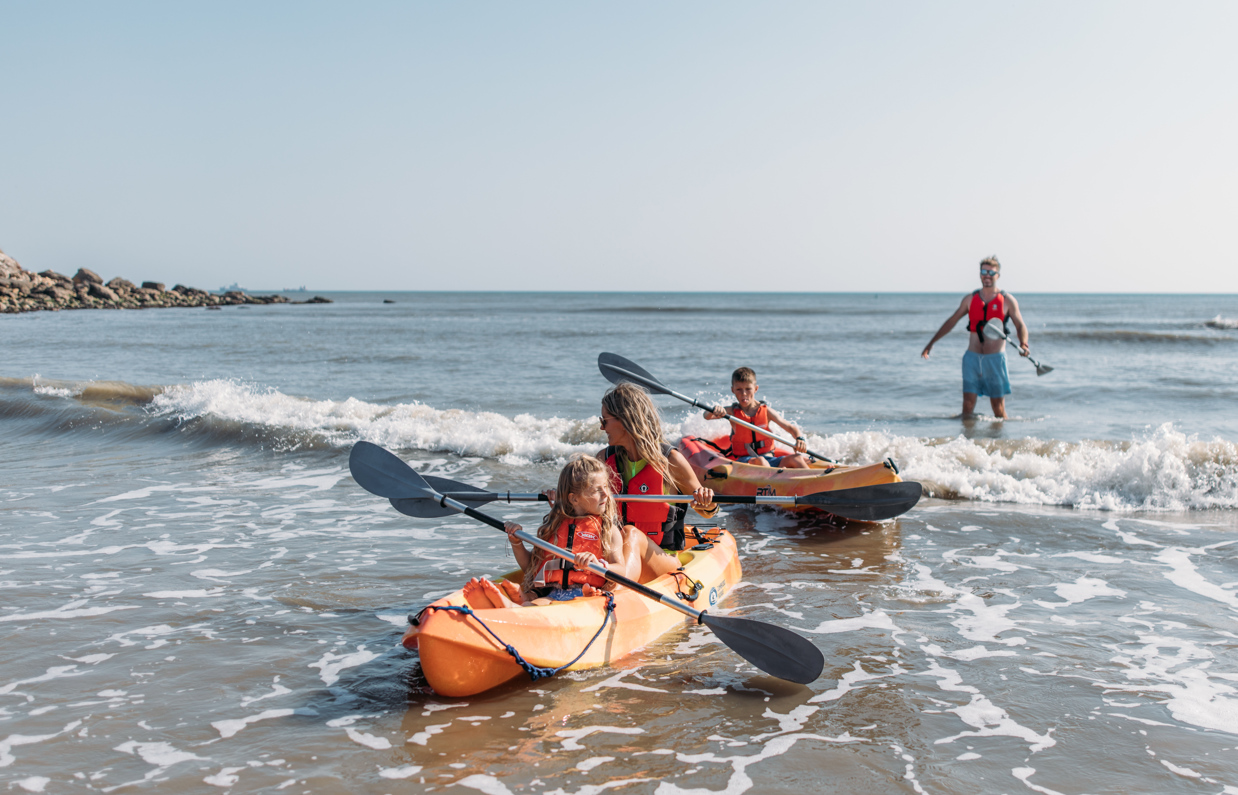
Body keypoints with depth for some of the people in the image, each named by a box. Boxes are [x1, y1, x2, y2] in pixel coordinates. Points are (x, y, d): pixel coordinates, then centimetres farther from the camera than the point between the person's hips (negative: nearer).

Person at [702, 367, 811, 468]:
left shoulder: (766, 411, 5)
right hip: (744, 460, -2)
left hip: (769, 459, 2)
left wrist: (800, 438, -17)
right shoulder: (732, 412, 1)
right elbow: (707, 416, -15)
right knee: (760, 461, -37)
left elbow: (791, 427, 5)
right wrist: (714, 410, -39)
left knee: (796, 458, -23)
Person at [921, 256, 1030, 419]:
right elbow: (951, 322, 15)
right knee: (968, 403, -4)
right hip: (972, 357, 2)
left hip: (995, 358, -2)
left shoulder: (1007, 300, 2)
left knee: (998, 405, -1)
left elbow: (1021, 326, -2)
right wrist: (931, 343, 14)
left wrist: (1023, 344, -23)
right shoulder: (970, 299, 9)